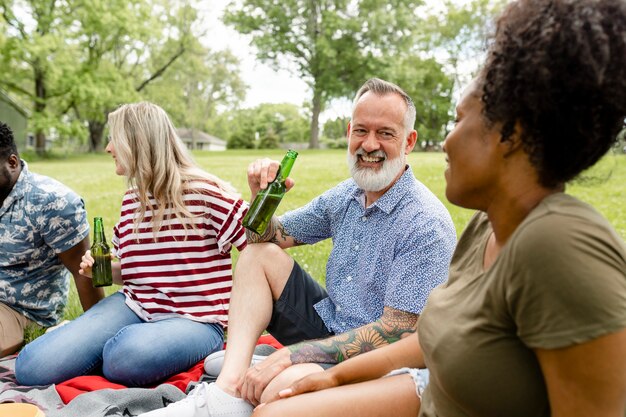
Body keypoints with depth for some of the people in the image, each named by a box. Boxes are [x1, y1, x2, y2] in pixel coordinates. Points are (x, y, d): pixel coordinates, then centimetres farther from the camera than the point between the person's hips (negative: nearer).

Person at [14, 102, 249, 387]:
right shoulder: (131, 201, 11)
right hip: (135, 307, 5)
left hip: (195, 320, -5)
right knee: (32, 368, -12)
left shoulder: (204, 193, -11)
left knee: (127, 356, -36)